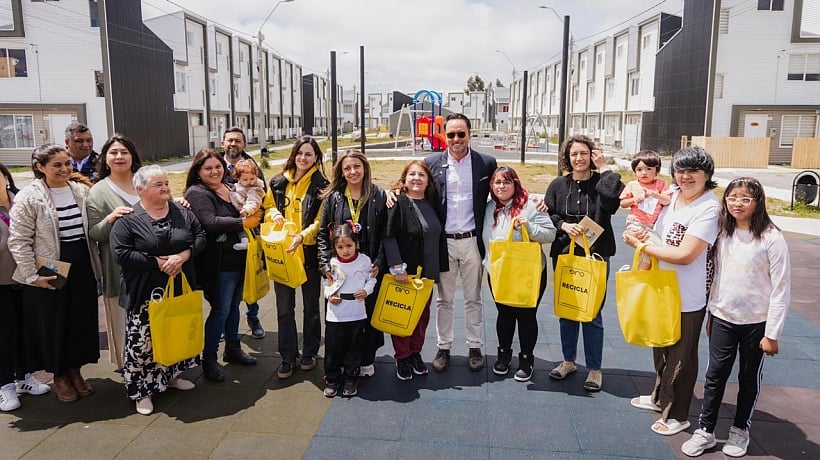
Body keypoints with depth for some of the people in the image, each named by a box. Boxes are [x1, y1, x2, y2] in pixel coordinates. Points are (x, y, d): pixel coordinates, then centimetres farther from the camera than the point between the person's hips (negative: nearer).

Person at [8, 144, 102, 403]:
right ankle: (59, 376, 27)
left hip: (82, 268, 4)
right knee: (53, 324, 8)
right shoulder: (29, 197, -10)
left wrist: (97, 267, 5)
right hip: (49, 274, -4)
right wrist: (33, 275, -14)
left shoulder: (82, 192, 4)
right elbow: (18, 241, -11)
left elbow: (93, 230, 9)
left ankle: (75, 371, 32)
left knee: (82, 321, 12)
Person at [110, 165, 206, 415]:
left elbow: (200, 236, 3)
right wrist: (157, 262, -18)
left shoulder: (183, 212, 3)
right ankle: (142, 389, 16)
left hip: (180, 289, 5)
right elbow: (120, 253, -16)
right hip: (145, 294, -5)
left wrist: (183, 255, -15)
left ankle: (171, 375, 37)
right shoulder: (128, 219, -9)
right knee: (143, 341, 0)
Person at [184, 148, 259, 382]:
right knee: (220, 310, 0)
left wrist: (253, 212, 2)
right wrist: (243, 223, -24)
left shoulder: (230, 188, 10)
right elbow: (211, 223, -26)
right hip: (219, 264, -7)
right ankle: (209, 359, 15)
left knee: (233, 305, 19)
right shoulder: (197, 193, -12)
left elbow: (247, 213, 24)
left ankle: (233, 348, 35)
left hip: (238, 259, 8)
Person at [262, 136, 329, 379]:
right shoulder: (278, 182, 5)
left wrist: (302, 236, -26)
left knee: (311, 306, 13)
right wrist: (274, 214, -9)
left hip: (310, 252, -3)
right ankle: (287, 357, 21)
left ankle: (309, 353, 29)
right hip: (281, 251, 3)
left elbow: (321, 221, -10)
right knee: (284, 309, 8)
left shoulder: (321, 185, -6)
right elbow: (268, 207, 15)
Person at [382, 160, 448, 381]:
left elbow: (438, 236, 16)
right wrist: (397, 267, -20)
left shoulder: (432, 204, 9)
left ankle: (415, 353, 28)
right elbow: (389, 236, -16)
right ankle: (402, 358, 19)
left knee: (422, 314, 13)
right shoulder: (398, 203, -11)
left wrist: (439, 267, 11)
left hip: (426, 271, 6)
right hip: (403, 271, -6)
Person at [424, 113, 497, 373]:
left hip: (471, 241, 0)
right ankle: (443, 348, 23)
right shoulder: (432, 163, 1)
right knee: (444, 299, 11)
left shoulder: (486, 163, -1)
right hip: (443, 242, 1)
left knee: (473, 298, 11)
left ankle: (475, 348, 24)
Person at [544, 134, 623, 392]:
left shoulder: (601, 183, -4)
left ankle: (594, 369, 18)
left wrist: (604, 170, -15)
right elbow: (547, 215, 4)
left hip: (596, 256, -3)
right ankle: (568, 361, 31)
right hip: (564, 256, 3)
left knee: (592, 314, 4)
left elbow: (615, 198, -25)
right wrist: (563, 226, -14)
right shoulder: (558, 185, 3)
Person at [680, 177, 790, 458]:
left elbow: (781, 288, -12)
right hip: (723, 319, 4)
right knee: (715, 376, 7)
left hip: (756, 322, -3)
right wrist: (711, 313, 11)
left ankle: (740, 430, 30)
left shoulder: (771, 238, -13)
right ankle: (705, 431, 19)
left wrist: (772, 333, -11)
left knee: (749, 379, 12)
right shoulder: (723, 234, 2)